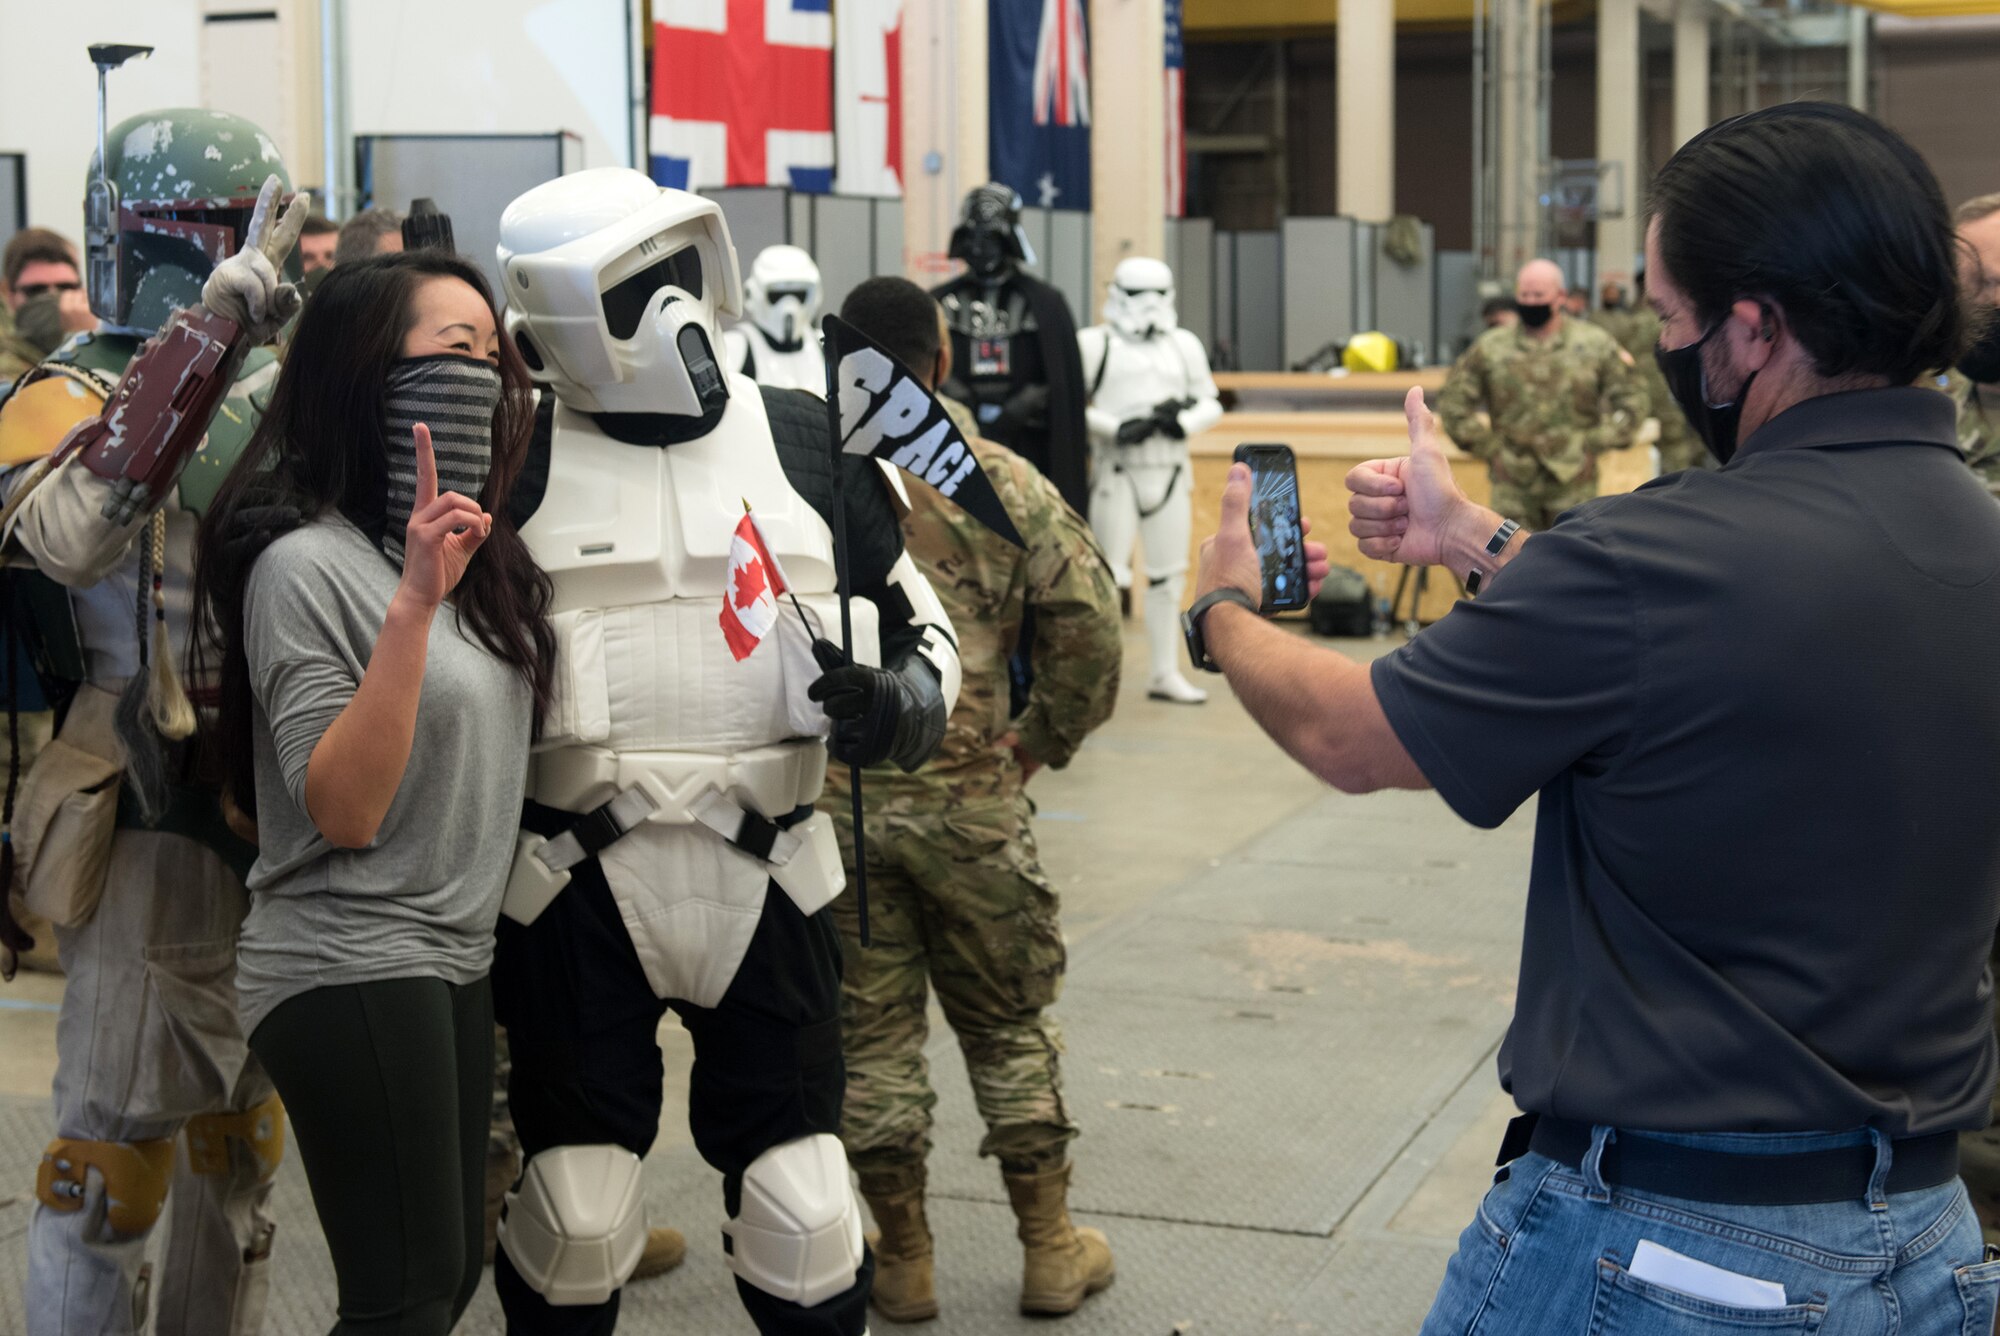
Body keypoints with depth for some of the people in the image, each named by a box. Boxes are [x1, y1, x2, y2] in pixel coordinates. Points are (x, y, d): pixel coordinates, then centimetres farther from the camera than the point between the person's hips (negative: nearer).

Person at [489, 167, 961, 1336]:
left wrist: (901, 705, -9)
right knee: (576, 1207, 7)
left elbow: (923, 627, 12)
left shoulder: (810, 446, 4)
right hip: (579, 883, -1)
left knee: (805, 1211, 6)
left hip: (768, 877, 1)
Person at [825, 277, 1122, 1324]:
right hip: (970, 802, 0)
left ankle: (904, 1263, 19)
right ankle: (1050, 1252, 21)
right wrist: (1045, 738, 4)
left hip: (827, 801, 0)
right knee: (1009, 1026, 14)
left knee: (871, 1034, 10)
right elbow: (1089, 622, -7)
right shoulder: (1002, 482, -4)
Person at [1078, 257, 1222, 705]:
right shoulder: (1094, 344, -2)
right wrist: (1117, 427, -17)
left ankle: (1166, 673, 17)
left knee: (1169, 577, 9)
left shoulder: (1185, 345, 12)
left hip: (1172, 471, 5)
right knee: (1110, 575, -7)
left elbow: (1211, 403, 16)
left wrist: (1183, 422, -4)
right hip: (1117, 471, -5)